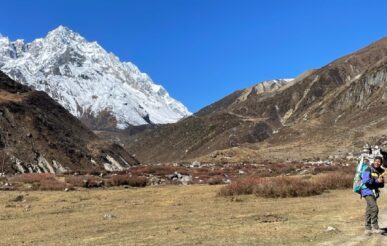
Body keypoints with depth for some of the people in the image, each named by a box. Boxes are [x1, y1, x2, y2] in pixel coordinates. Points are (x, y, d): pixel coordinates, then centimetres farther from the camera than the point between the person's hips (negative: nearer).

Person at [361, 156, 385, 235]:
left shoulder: (381, 172, 9)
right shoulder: (369, 170, -11)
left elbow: (381, 185, 14)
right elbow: (365, 181, -21)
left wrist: (381, 182, -8)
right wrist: (376, 181, -22)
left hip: (375, 192, 7)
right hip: (367, 191, -7)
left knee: (369, 210, 12)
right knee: (374, 208, -18)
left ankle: (368, 229, 18)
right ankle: (375, 227, -12)